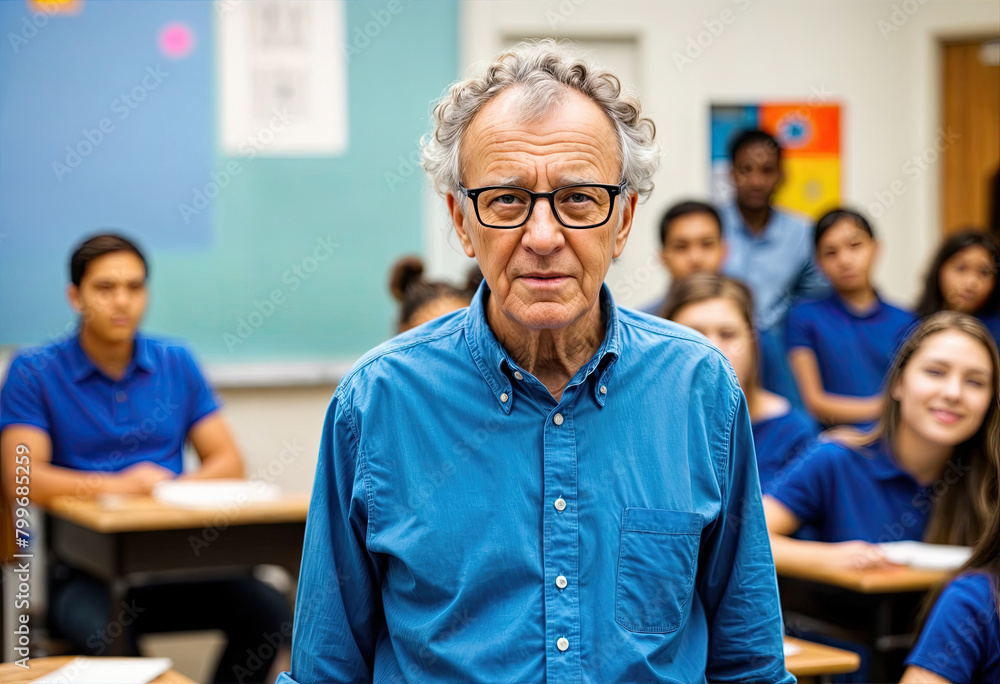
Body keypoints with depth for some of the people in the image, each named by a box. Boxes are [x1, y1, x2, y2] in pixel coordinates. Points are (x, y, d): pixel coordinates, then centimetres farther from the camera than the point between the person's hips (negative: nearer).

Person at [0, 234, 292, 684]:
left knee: (267, 609, -22)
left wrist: (175, 488, -13)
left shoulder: (176, 364, 13)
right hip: (83, 569, -3)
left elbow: (228, 462, 8)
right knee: (107, 638, -36)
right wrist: (118, 485, -22)